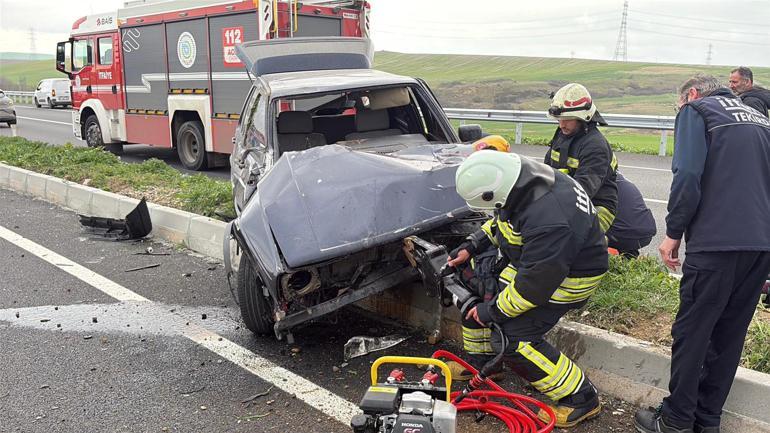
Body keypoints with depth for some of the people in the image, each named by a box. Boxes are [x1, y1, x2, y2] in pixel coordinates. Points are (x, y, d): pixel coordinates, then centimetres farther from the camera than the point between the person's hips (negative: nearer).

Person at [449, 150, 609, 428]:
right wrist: (471, 246, 2)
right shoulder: (525, 179, -12)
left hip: (568, 276, -9)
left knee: (512, 338, -14)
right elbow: (500, 220, 11)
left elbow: (533, 287, -29)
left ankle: (580, 399, 2)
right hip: (533, 257, 9)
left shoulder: (548, 222, -39)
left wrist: (492, 311, -16)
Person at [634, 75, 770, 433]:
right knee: (729, 334, 13)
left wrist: (674, 233, -4)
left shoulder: (696, 110, 4)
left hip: (717, 241, -7)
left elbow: (688, 177, -11)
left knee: (692, 331, 3)